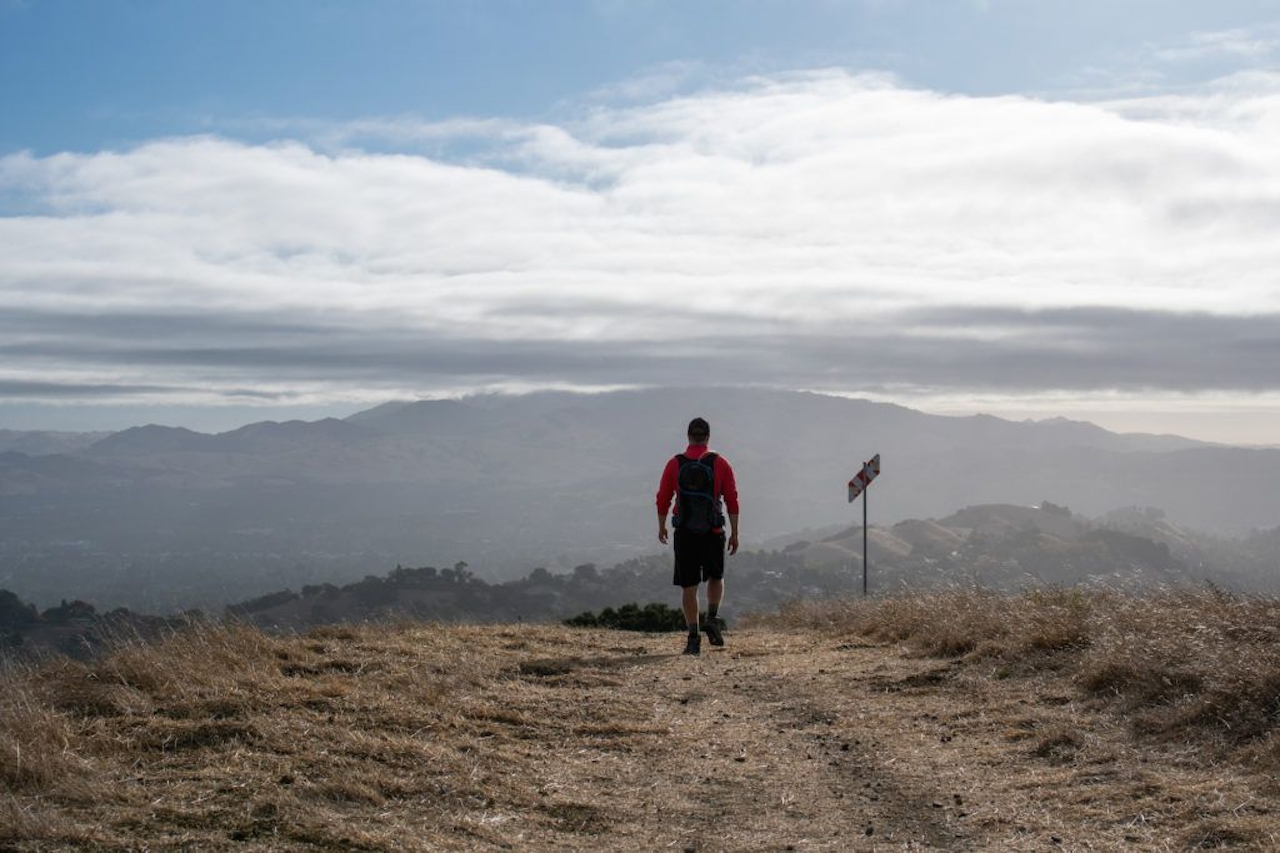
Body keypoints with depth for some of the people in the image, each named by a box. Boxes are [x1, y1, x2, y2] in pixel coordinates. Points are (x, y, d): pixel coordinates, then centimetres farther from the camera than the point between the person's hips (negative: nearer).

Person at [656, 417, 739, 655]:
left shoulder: (674, 464, -1)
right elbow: (732, 501, -4)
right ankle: (712, 619, 3)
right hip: (713, 533, 0)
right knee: (715, 578, 22)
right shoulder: (720, 463, -2)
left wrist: (661, 527, 17)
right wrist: (734, 533, 3)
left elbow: (663, 500, 2)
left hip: (684, 534, 0)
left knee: (689, 587, 5)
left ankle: (693, 638, 0)